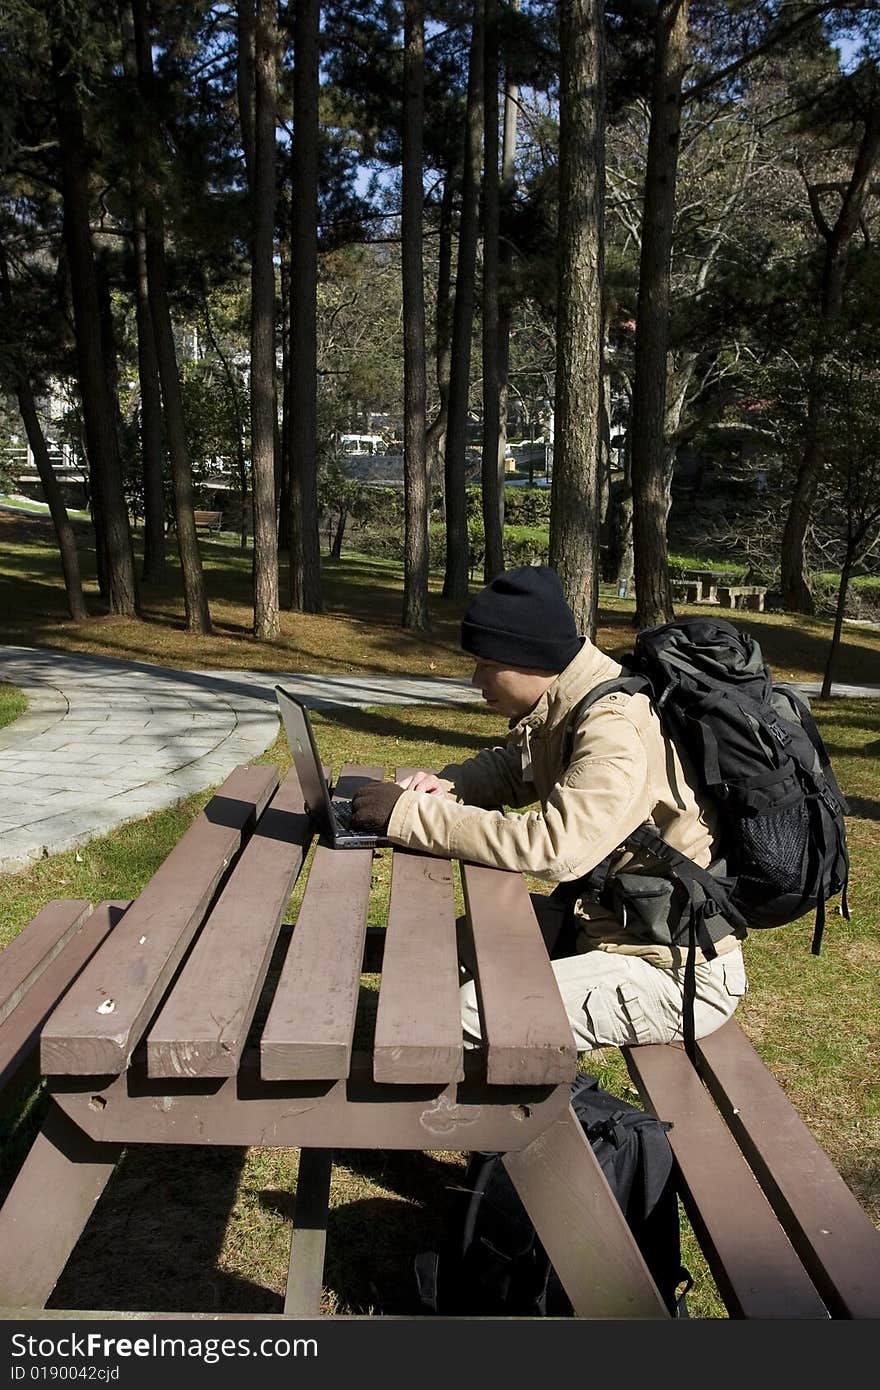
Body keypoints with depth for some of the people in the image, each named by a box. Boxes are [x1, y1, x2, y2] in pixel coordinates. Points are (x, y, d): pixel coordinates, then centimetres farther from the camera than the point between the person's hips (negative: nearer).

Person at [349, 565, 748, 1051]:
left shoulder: (619, 734, -25)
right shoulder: (566, 709, 3)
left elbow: (552, 849, -34)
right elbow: (511, 768, 19)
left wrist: (409, 814, -27)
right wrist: (448, 784, -3)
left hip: (679, 971, -9)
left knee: (471, 1017, -20)